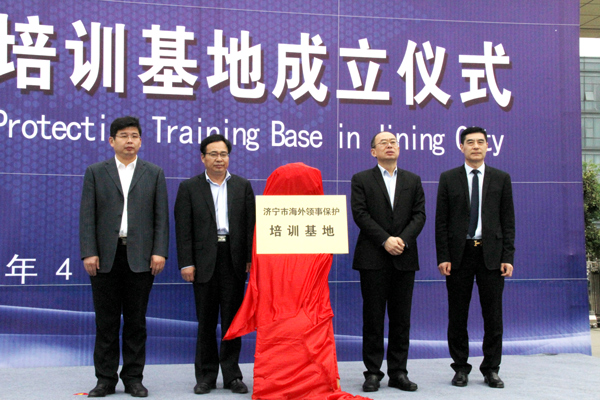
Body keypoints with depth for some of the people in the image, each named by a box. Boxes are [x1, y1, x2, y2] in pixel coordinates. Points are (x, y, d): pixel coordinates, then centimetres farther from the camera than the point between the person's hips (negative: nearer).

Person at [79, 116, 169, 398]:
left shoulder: (154, 173, 10)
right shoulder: (95, 172, 9)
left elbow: (161, 216, 5)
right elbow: (87, 216, 3)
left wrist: (160, 252, -5)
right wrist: (89, 253, -7)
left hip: (140, 257, 0)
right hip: (105, 257, 0)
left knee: (136, 321, 5)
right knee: (106, 321, 4)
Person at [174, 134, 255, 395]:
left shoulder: (243, 186, 10)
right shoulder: (189, 187, 6)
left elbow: (251, 224, 6)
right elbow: (183, 228, 1)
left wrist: (251, 258, -3)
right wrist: (186, 263, -7)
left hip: (234, 261, 1)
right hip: (204, 262, -1)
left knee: (232, 319, 4)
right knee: (206, 321, 6)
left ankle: (232, 375, 13)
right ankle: (206, 376, 16)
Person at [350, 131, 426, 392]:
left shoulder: (413, 180, 14)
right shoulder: (361, 180, 5)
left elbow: (419, 215, 6)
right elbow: (360, 214, -5)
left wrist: (403, 239, -11)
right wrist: (385, 240, -14)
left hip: (404, 257, 3)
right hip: (373, 258, -3)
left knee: (401, 318, 5)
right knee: (373, 317, 1)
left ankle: (398, 372, 13)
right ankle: (373, 372, 8)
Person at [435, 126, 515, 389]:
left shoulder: (501, 178, 8)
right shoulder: (448, 178, 5)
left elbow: (508, 220, 6)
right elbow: (441, 221, 2)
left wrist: (508, 257, -3)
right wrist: (442, 257, -5)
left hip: (491, 254, 1)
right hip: (459, 253, 0)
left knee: (493, 315, 4)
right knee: (457, 315, 5)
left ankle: (491, 369, 16)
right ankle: (461, 368, 16)